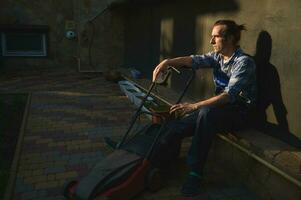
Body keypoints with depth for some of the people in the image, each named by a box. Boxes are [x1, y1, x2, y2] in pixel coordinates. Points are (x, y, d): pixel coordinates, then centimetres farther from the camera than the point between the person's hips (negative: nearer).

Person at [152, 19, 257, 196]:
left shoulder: (244, 62, -16)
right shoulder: (217, 56, 6)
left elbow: (230, 94, -29)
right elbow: (194, 60, -10)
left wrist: (195, 106, -38)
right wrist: (167, 62, -28)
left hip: (239, 113, -6)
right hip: (219, 109, 7)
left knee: (207, 113, -39)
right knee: (174, 127, -15)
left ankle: (196, 173, -29)